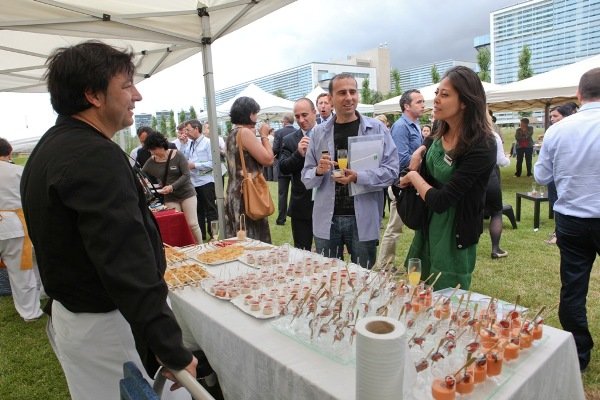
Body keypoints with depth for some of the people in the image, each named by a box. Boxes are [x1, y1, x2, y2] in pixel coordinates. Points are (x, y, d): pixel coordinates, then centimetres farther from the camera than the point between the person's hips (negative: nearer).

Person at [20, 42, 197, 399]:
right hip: (108, 326, -10)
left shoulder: (51, 146, 8)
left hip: (71, 313, 10)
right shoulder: (96, 156, -26)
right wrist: (174, 352, -27)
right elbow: (128, 267, -32)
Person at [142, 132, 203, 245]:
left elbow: (186, 175, -14)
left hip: (186, 193, -3)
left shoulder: (177, 155, -10)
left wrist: (172, 186, -25)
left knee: (192, 224, -3)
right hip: (170, 198, 3)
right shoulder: (151, 162, 0)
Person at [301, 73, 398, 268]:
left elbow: (391, 170, -6)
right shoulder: (319, 132, 4)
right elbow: (306, 177, 6)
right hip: (326, 219, 2)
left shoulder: (377, 128, -1)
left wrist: (358, 177, -20)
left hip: (363, 219, -1)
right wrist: (318, 171, -15)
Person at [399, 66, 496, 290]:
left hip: (454, 237, -7)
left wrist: (413, 176, -10)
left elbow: (439, 201, -27)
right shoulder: (440, 134, -3)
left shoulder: (481, 147, -24)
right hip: (426, 228, 7)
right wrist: (420, 151, 1)